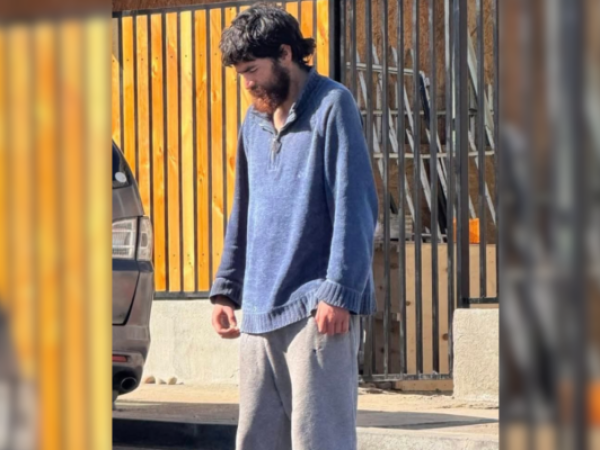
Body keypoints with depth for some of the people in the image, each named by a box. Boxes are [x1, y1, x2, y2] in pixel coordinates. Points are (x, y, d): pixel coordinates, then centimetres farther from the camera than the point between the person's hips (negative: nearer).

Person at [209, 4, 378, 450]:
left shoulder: (332, 105, -5)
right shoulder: (255, 121, 18)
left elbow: (355, 206, -11)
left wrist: (339, 292, -17)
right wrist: (226, 289, 19)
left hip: (318, 308, -7)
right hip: (260, 310, 7)